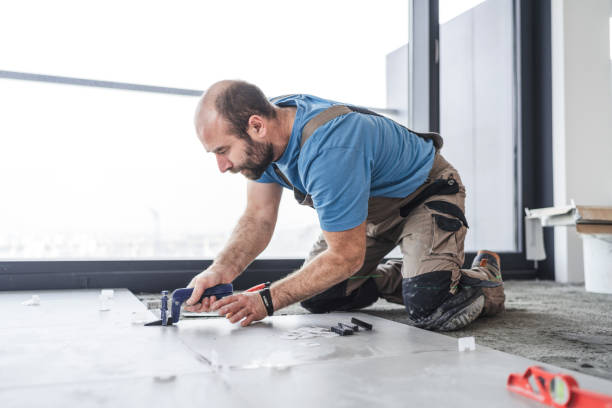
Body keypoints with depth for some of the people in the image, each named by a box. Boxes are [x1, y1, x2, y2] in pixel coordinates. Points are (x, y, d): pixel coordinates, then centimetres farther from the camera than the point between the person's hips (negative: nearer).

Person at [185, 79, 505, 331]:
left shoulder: (329, 151, -41)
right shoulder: (263, 139, -15)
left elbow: (347, 256, -32)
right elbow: (258, 219, -9)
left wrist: (267, 301, -32)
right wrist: (222, 270, -27)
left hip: (427, 193, -8)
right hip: (375, 206, 8)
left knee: (429, 310, -25)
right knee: (315, 297, 2)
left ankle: (484, 274, 8)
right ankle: (402, 279, 24)